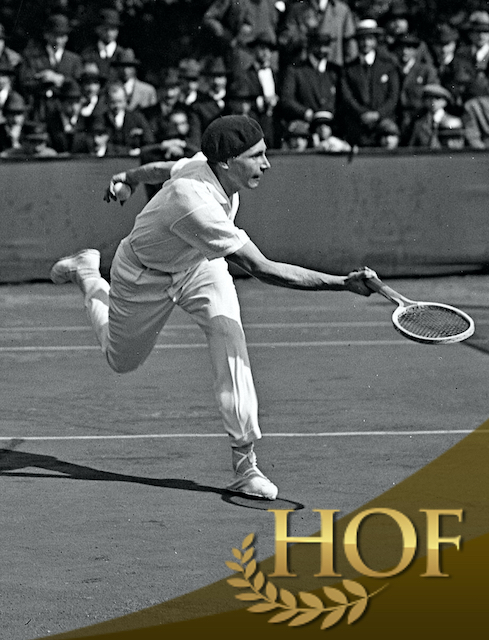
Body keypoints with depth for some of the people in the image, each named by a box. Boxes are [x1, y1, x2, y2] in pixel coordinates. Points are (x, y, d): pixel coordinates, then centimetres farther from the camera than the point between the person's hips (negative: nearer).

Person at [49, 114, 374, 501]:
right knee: (122, 361, 20)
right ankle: (87, 273, 46)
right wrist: (344, 284, -50)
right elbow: (263, 270, -48)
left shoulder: (209, 165, -24)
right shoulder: (195, 204, -47)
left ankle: (245, 463, -17)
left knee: (231, 344, -19)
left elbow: (169, 169, 2)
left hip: (200, 264, 5)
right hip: (144, 277, -5)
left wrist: (130, 177, 24)